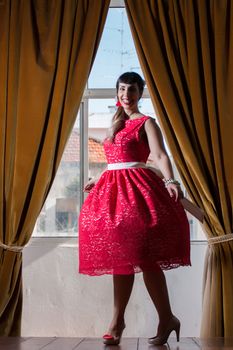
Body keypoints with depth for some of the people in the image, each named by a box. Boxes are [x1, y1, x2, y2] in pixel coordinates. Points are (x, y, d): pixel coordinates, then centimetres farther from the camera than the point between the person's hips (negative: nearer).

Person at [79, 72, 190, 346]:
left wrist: (170, 181, -31)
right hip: (112, 189, 6)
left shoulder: (146, 123, 1)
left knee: (143, 257, -12)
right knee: (120, 258, 6)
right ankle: (117, 320, 11)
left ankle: (167, 319, -1)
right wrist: (97, 182, 39)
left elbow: (160, 156, -13)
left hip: (137, 188, -6)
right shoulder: (116, 125, 21)